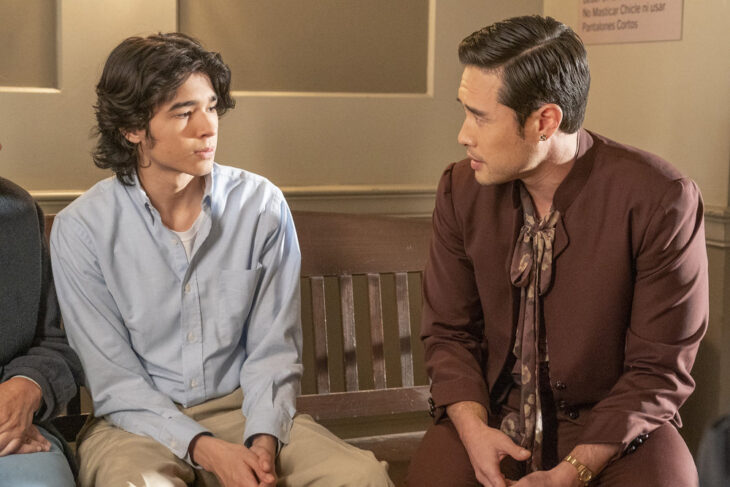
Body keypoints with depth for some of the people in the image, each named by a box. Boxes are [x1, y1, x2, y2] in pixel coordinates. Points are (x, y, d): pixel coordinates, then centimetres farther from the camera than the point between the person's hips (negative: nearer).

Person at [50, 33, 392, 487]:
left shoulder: (262, 205, -2)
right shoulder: (82, 229, -8)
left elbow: (274, 351, 1)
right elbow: (115, 382, -8)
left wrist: (262, 440, -17)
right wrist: (207, 450, -20)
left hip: (244, 410, 3)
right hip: (137, 422, -2)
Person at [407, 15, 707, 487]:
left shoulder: (661, 201, -16)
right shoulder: (461, 189, -4)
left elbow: (659, 369, -11)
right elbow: (450, 332, 5)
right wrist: (473, 429, -14)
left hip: (613, 429, -2)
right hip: (491, 414, 2)